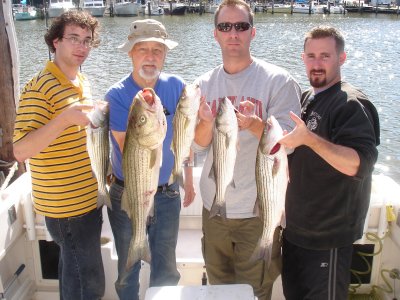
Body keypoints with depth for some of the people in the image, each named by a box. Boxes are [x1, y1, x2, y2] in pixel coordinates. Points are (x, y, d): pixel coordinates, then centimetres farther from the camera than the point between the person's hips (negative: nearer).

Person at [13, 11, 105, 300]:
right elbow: (21, 151, -24)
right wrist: (64, 119, -34)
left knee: (73, 271, 21)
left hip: (86, 198, 8)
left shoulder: (82, 82, 10)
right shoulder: (40, 87, -17)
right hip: (67, 205, -8)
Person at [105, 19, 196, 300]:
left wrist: (188, 180, 10)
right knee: (128, 269, 18)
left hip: (167, 194, 3)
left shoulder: (176, 87, -6)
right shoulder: (118, 95, -16)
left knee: (166, 269, 20)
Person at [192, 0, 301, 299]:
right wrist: (206, 122, -20)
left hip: (258, 210, -4)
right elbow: (198, 146, 0)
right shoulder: (204, 84, 2)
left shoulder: (278, 80, -11)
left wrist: (254, 125, -33)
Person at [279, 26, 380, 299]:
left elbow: (359, 165, -29)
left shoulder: (352, 104, -16)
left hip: (329, 237, -8)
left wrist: (308, 138, -40)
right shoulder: (306, 98, 9)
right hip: (296, 228, 8)